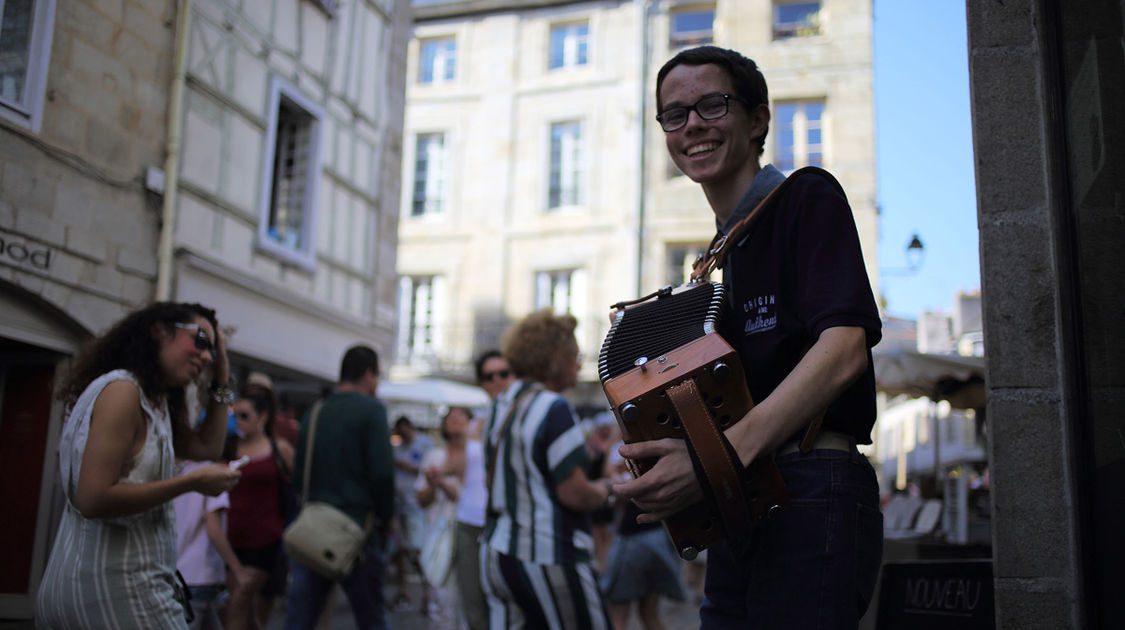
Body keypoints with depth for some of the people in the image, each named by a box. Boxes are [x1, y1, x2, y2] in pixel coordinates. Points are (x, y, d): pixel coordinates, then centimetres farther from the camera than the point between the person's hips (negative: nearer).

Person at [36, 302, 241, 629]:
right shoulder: (121, 389, -12)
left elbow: (207, 447, 18)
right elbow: (93, 500, -20)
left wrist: (221, 380, 18)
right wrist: (192, 482, -15)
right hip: (115, 585, -10)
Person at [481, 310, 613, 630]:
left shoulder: (500, 406, 11)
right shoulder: (554, 408, -15)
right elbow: (575, 494, -19)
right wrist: (604, 489, 0)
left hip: (497, 555, 8)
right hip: (547, 561, -8)